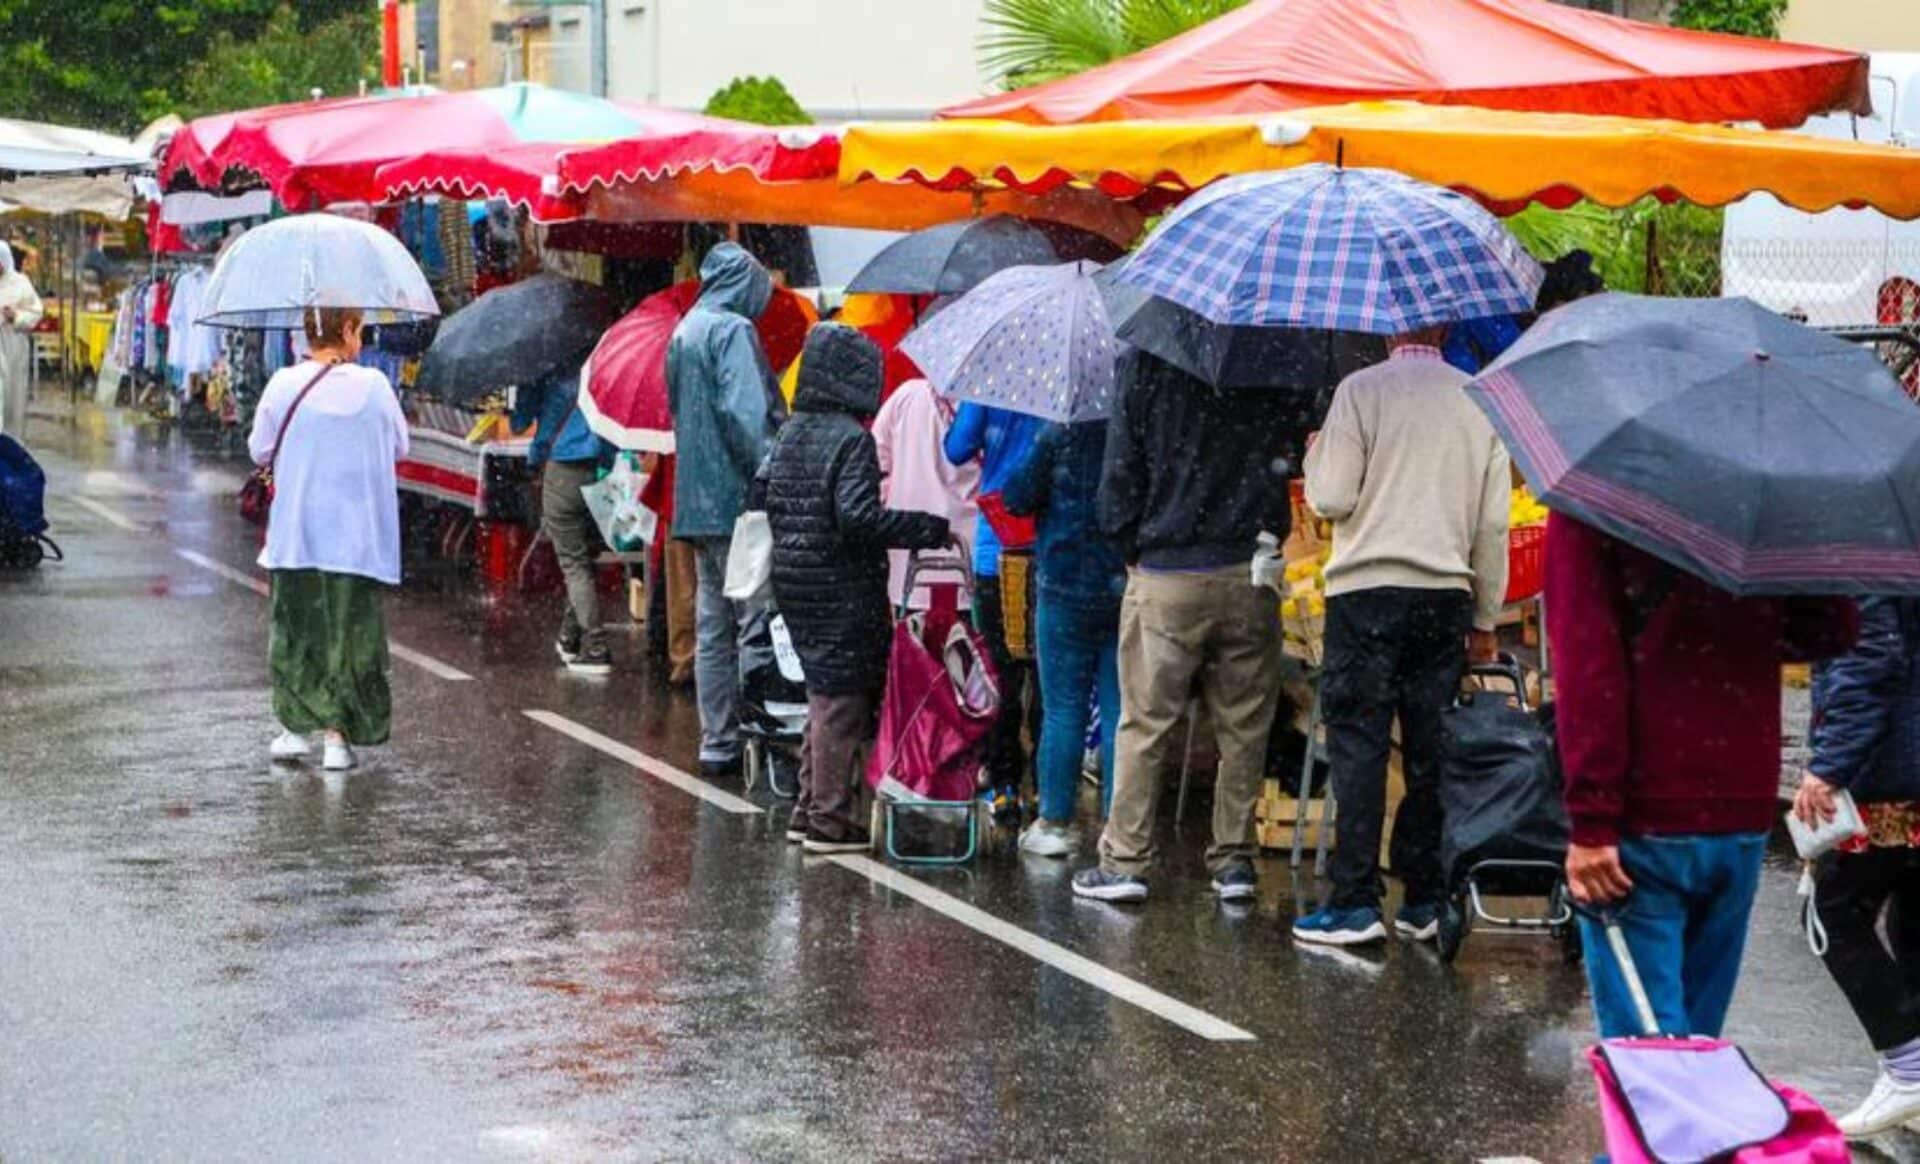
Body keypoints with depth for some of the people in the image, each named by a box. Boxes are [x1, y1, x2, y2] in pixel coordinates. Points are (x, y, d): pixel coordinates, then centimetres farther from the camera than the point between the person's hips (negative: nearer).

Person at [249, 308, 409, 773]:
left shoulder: (284, 386, -6)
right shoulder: (373, 386, -7)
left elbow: (259, 450, 4)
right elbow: (400, 447, 5)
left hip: (296, 534, 1)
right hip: (357, 537, -1)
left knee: (294, 629, 14)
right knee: (349, 632, 7)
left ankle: (295, 727, 15)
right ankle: (338, 737, 5)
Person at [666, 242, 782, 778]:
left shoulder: (683, 333, 18)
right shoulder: (733, 331, -11)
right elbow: (745, 414, -20)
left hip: (695, 502, 9)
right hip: (736, 499, -9)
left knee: (713, 626, 11)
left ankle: (718, 742, 14)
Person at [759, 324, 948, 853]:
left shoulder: (791, 432, 8)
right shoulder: (851, 438, -16)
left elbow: (764, 490, 14)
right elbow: (857, 516, -25)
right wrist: (930, 529, -21)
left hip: (794, 582, 8)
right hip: (842, 588, -8)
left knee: (824, 694, 18)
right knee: (843, 700, 0)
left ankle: (808, 809, 23)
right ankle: (829, 820, 4)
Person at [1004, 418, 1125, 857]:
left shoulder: (1061, 434, -10)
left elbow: (1018, 500, -5)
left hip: (1069, 589, -3)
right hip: (1128, 588, 3)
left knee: (1063, 710, 5)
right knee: (1120, 711, 7)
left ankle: (1054, 822, 7)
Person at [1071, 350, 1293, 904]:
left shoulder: (1145, 364, -3)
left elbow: (1120, 475, -1)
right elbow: (1290, 459, 7)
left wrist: (1132, 551, 10)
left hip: (1166, 575, -1)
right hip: (1250, 577, 2)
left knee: (1144, 723, 3)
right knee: (1244, 728, 9)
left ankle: (1125, 861, 3)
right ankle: (1234, 859, 13)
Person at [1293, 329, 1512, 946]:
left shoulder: (1361, 390, -3)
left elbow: (1332, 499, -7)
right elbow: (1494, 522, 9)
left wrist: (1316, 457, 15)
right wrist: (1485, 619, 16)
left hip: (1367, 590, -4)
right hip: (1447, 594, 4)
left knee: (1358, 745, -2)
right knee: (1431, 751, 7)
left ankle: (1355, 901, -5)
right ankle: (1425, 901, 10)